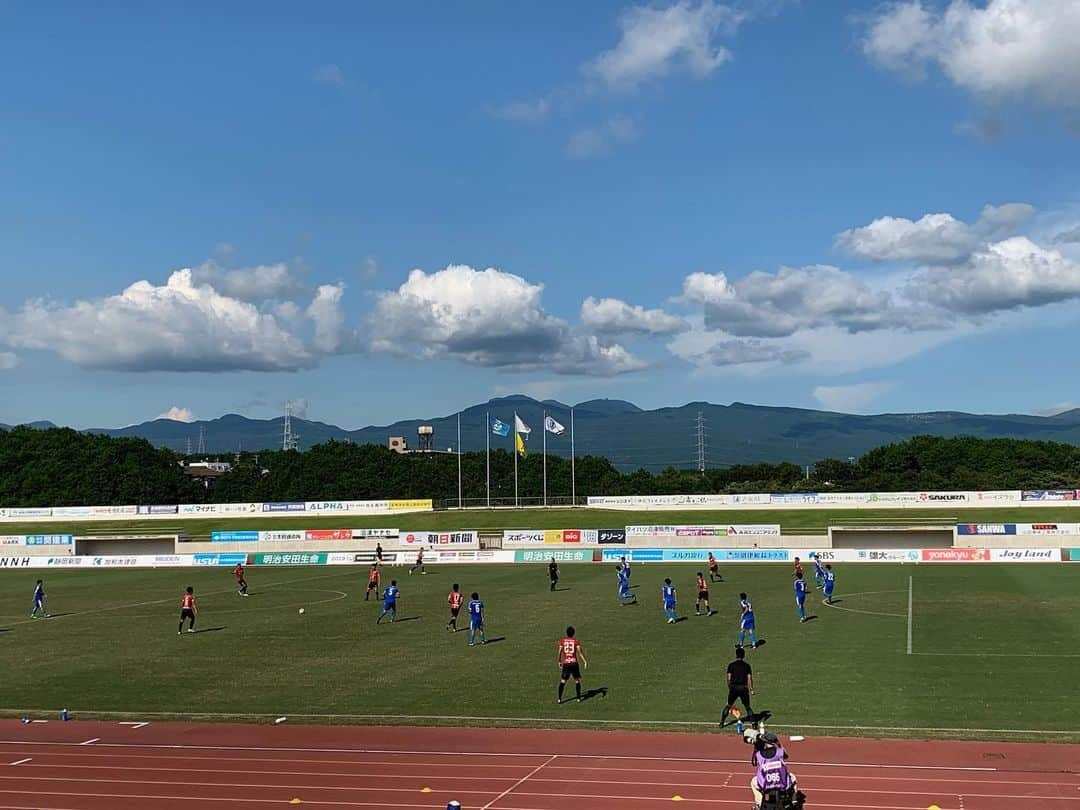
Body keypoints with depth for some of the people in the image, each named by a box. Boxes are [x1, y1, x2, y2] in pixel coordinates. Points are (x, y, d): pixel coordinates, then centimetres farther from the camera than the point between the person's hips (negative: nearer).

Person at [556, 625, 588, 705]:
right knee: (577, 680, 14)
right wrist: (585, 662, -7)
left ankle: (559, 699, -2)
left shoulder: (562, 641, 3)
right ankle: (578, 698, 14)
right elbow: (580, 652, -10)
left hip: (566, 663, 1)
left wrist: (559, 661, 17)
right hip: (574, 662, -1)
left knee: (562, 681, 5)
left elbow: (559, 652, 3)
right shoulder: (576, 641, -1)